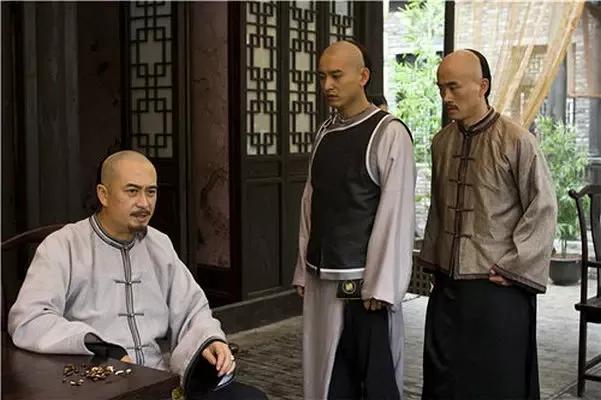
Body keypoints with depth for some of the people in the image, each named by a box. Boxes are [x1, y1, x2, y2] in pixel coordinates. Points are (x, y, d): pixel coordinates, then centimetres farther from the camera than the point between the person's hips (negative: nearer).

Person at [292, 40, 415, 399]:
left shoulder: (389, 133, -10)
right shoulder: (325, 132, 9)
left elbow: (396, 214, -12)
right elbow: (311, 204, 9)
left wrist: (381, 287, -14)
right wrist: (305, 270, 8)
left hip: (365, 282, -6)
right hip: (322, 280, 6)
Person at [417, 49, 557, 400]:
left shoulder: (517, 141, -11)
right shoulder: (442, 141, 7)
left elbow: (543, 210, -8)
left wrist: (513, 268, -9)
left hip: (498, 287, -5)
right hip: (448, 283, 5)